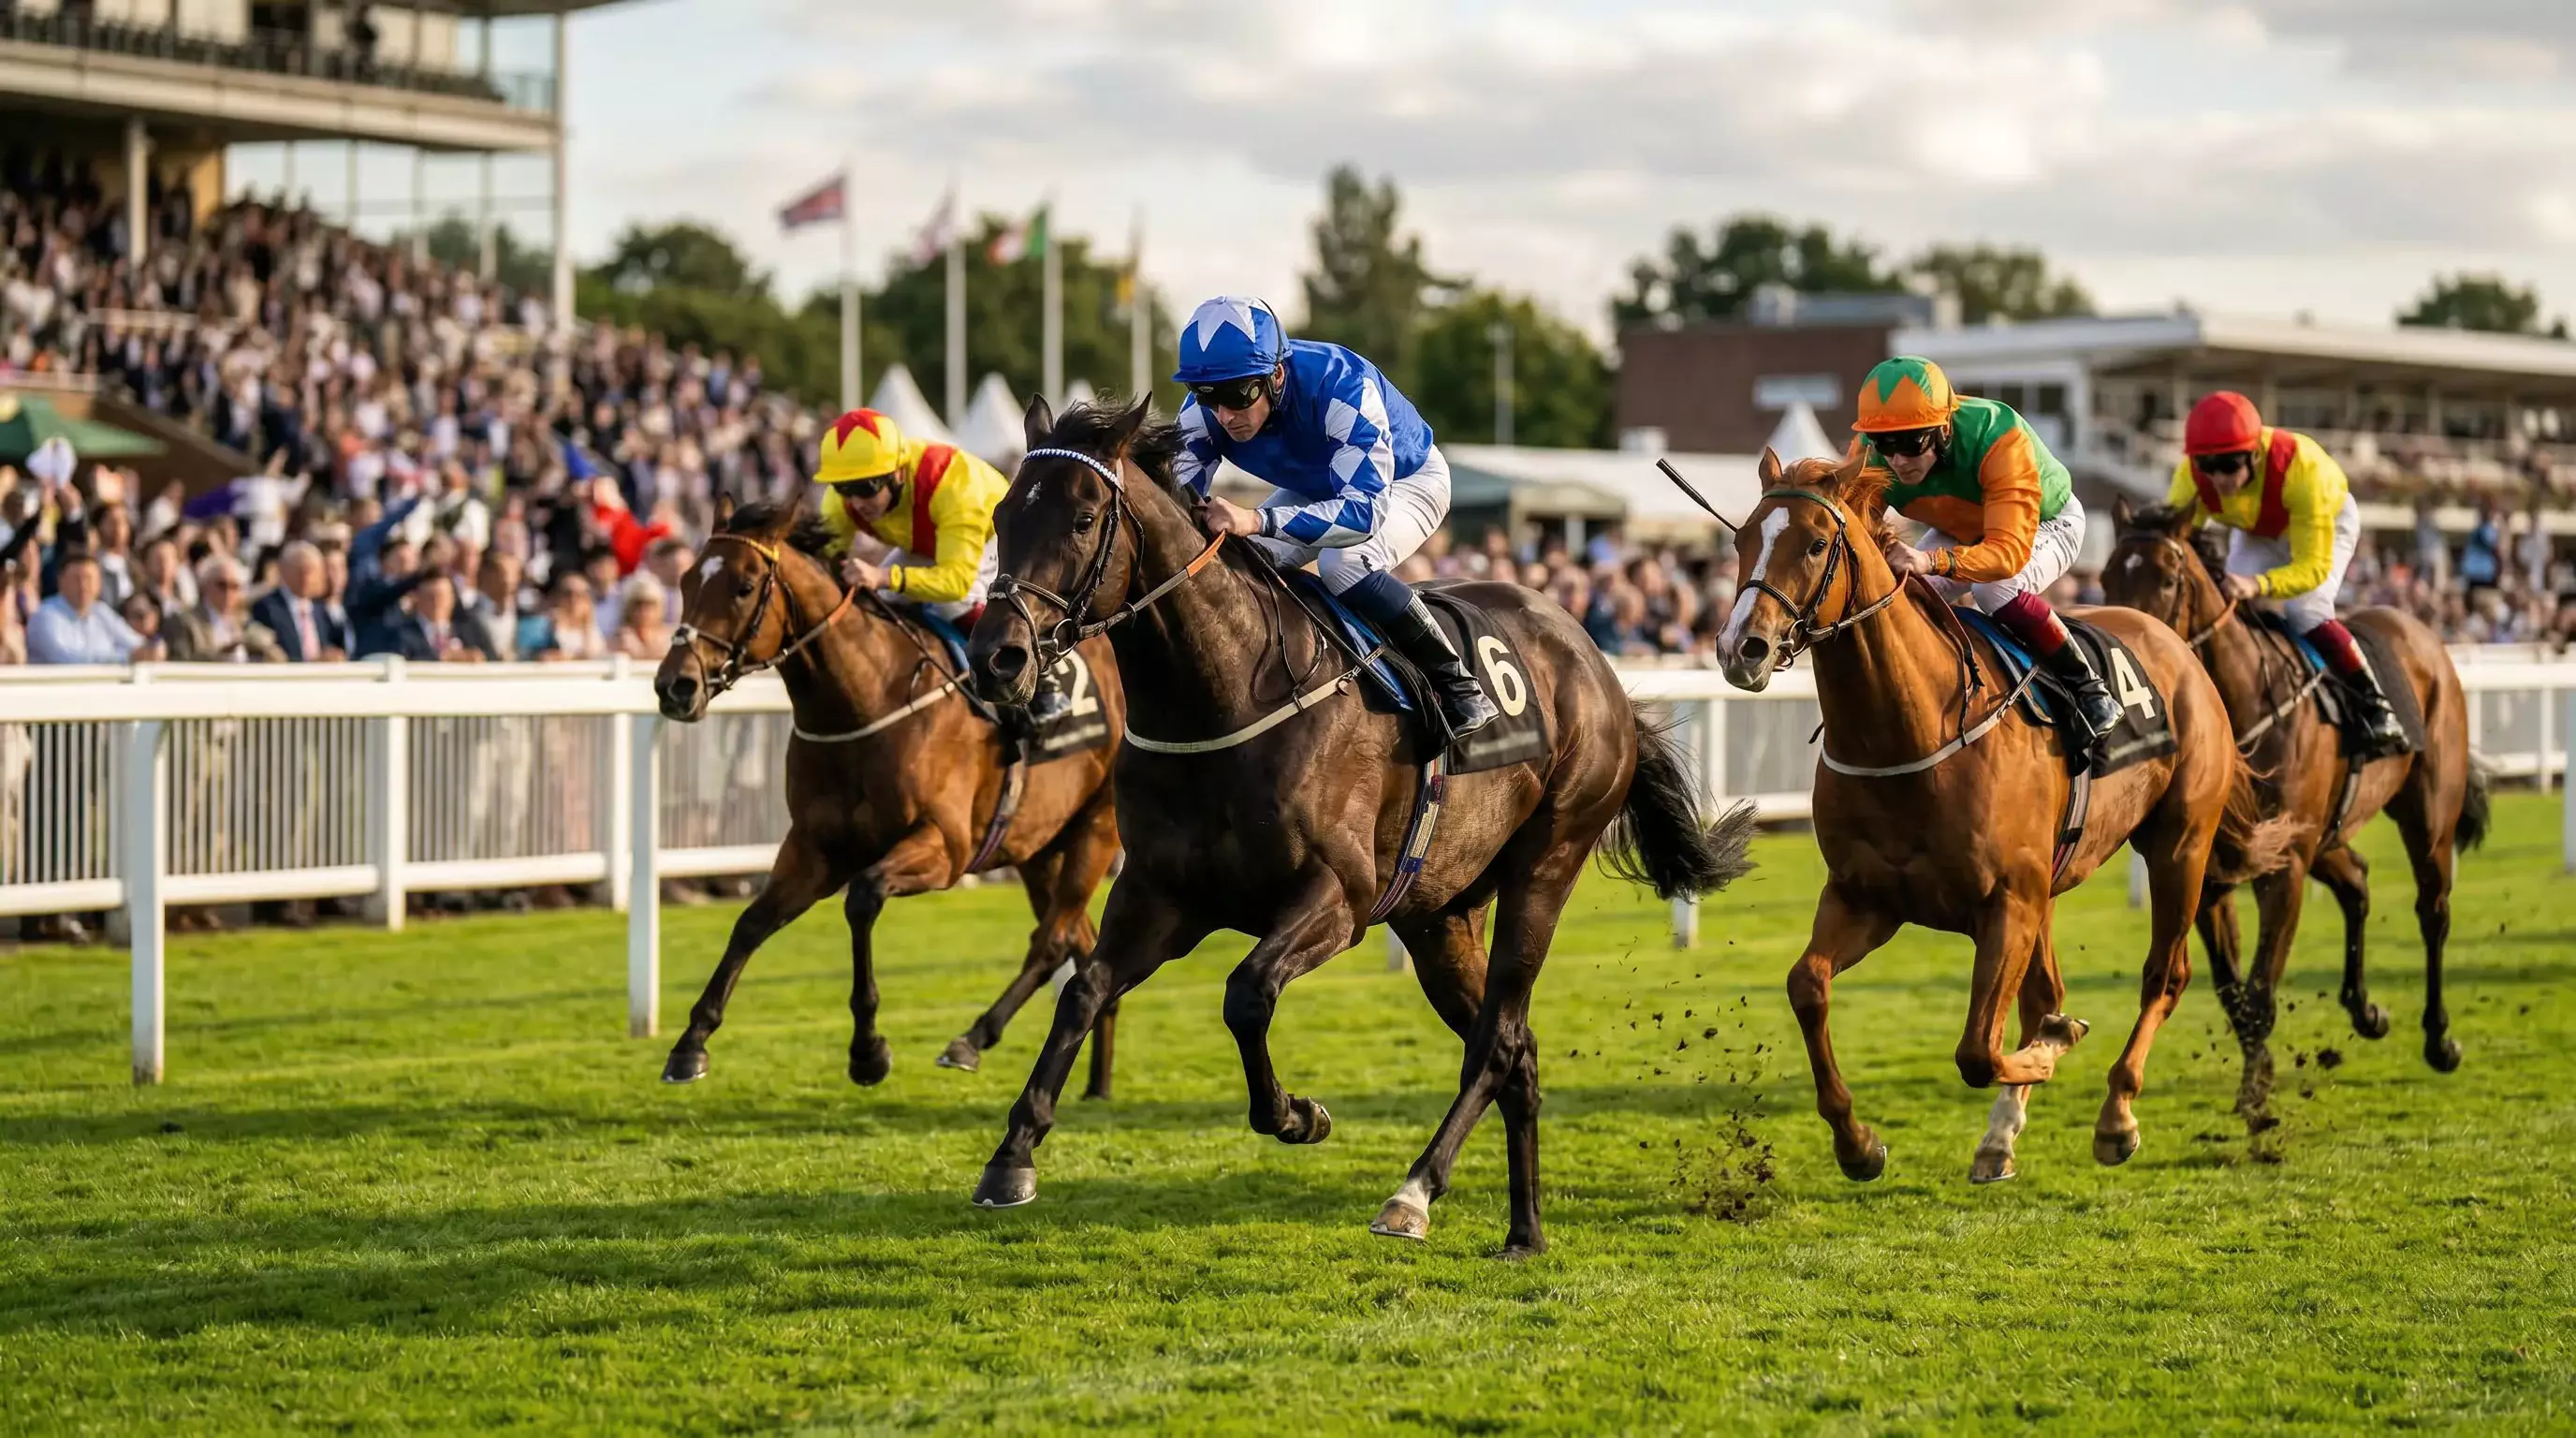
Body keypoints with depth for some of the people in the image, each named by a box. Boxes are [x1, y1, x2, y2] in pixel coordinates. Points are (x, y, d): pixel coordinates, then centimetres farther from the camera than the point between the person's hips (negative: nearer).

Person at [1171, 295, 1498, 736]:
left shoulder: (1342, 387, -41)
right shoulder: (1202, 412, -25)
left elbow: (1365, 510, -48)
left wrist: (1257, 521, -62)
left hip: (1406, 480, -6)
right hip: (1312, 488, 6)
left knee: (1343, 562, -35)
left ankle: (1455, 683, -20)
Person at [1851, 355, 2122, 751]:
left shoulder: (2000, 440, -43)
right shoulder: (1869, 453, -29)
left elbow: (2010, 551, -51)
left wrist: (1931, 561, -69)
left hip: (2046, 523, -5)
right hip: (1959, 530, 5)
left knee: (1995, 589, -34)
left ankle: (2087, 686, -17)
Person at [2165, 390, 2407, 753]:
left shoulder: (2302, 468, -45)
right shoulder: (2192, 474, -34)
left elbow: (2313, 566, -42)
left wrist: (2259, 585, -60)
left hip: (2326, 523, -5)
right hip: (2255, 531, 5)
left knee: (2306, 612, -24)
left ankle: (2376, 705, -11)